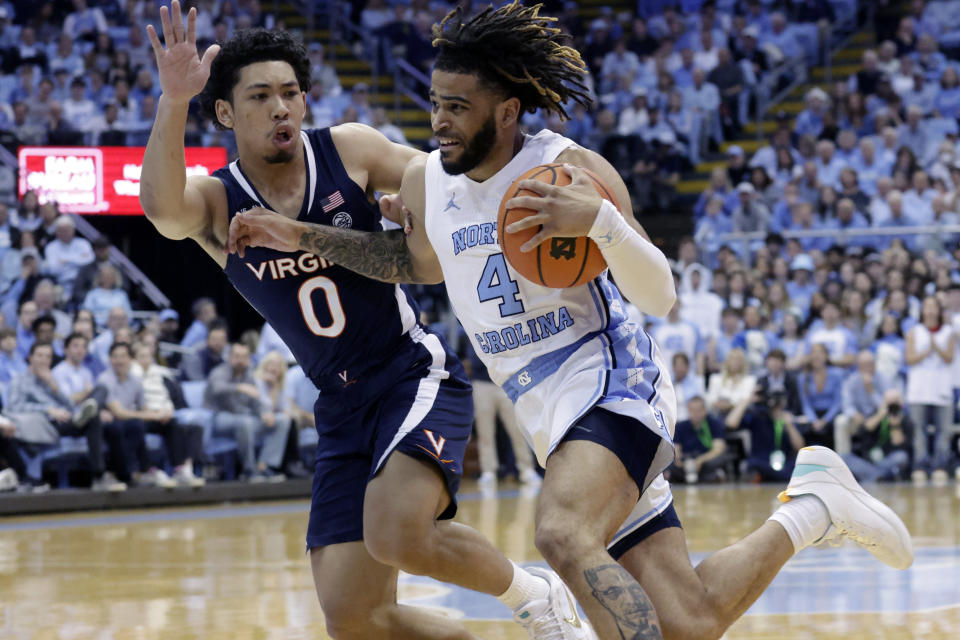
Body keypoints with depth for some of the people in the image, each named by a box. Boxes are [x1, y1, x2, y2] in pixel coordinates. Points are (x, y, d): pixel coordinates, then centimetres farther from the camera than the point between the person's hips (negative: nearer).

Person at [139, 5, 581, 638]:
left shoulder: (350, 150, -5)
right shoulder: (214, 202, -5)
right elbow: (162, 209, -29)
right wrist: (173, 101, -45)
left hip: (417, 373, -4)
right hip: (343, 407, 4)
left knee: (396, 533, -31)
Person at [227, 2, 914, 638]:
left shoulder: (571, 169, -12)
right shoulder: (424, 180, 7)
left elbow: (660, 296, -15)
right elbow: (419, 261, 29)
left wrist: (599, 220, -33)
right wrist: (303, 237, 21)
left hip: (612, 382, -7)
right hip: (550, 415, 7)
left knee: (564, 536, -38)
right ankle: (813, 508, 23)